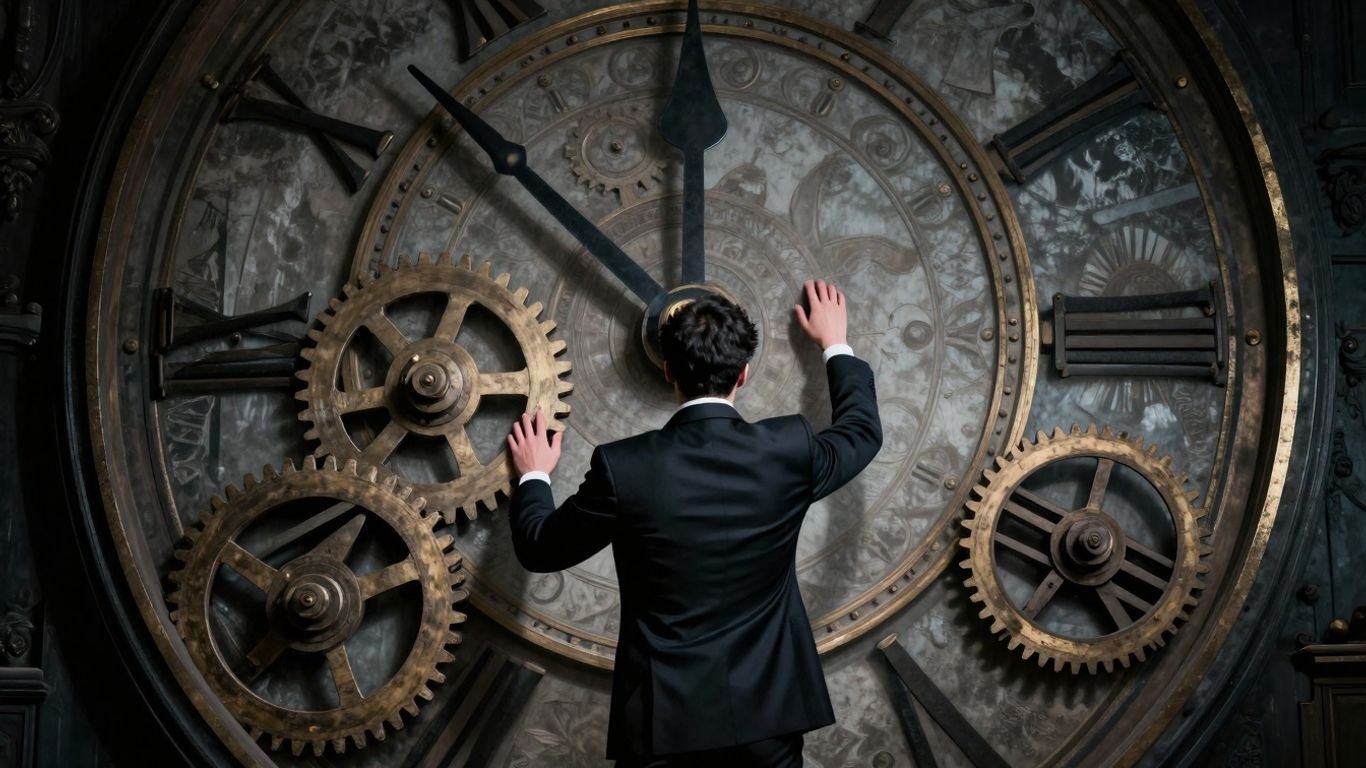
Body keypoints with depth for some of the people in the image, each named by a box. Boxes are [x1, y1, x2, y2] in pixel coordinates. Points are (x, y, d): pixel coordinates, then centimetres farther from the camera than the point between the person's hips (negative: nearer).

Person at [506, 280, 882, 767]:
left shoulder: (624, 467, -13)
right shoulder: (789, 451, -8)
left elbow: (539, 548, 3)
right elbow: (862, 430, 15)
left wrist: (533, 477, 23)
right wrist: (835, 345, 31)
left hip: (663, 714, -2)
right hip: (766, 706, 2)